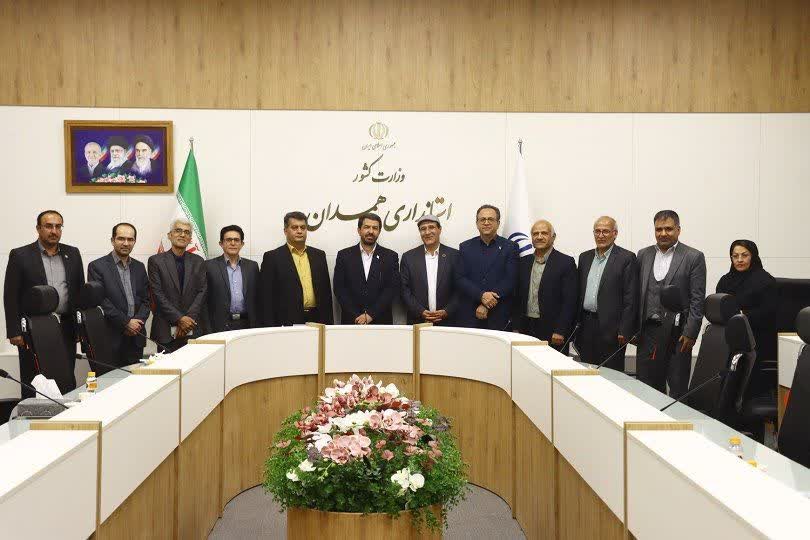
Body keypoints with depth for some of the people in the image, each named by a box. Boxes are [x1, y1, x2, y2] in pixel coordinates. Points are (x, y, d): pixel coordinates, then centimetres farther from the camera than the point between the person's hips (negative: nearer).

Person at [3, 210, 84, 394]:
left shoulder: (72, 254, 10)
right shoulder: (20, 255, -1)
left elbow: (81, 290, 13)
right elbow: (10, 296, -3)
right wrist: (14, 332, -8)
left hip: (66, 329, 3)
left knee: (67, 383, 5)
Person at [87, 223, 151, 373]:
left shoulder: (139, 267, 15)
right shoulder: (97, 266, -2)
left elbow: (145, 300, 13)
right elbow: (100, 301, -10)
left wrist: (138, 322, -6)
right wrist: (126, 322, -13)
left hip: (135, 337, 5)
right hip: (110, 338, -5)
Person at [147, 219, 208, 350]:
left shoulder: (198, 261, 11)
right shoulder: (156, 261, 3)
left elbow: (202, 291, 4)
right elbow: (158, 294, -4)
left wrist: (188, 318, -9)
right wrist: (179, 319, -12)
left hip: (194, 329, 2)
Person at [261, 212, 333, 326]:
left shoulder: (319, 255, 13)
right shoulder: (272, 257, 1)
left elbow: (326, 292, 14)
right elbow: (267, 298, -2)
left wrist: (329, 324, 9)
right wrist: (271, 329, -8)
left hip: (317, 321, 3)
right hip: (287, 322, -3)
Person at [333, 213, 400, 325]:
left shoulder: (390, 257, 3)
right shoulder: (344, 255, 5)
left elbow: (393, 289, -4)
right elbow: (339, 289, -1)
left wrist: (370, 315, -13)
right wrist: (356, 316, -11)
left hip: (381, 321, 0)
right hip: (351, 321, 0)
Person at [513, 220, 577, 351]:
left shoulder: (566, 262, -4)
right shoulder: (524, 262, 12)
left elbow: (570, 301, -8)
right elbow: (518, 298, 13)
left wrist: (560, 331, -14)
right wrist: (516, 328, 6)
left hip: (552, 332, -4)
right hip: (526, 329, 4)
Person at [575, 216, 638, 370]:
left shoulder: (627, 258, -4)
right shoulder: (585, 257, 13)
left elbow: (630, 298, -8)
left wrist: (624, 331, -13)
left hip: (611, 328, -5)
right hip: (585, 326, 5)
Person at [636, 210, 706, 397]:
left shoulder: (693, 257, -2)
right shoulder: (644, 255, 10)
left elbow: (697, 300, -5)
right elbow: (637, 294, 12)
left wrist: (690, 333, -11)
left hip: (677, 333, -4)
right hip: (648, 331, 4)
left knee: (678, 389, 3)